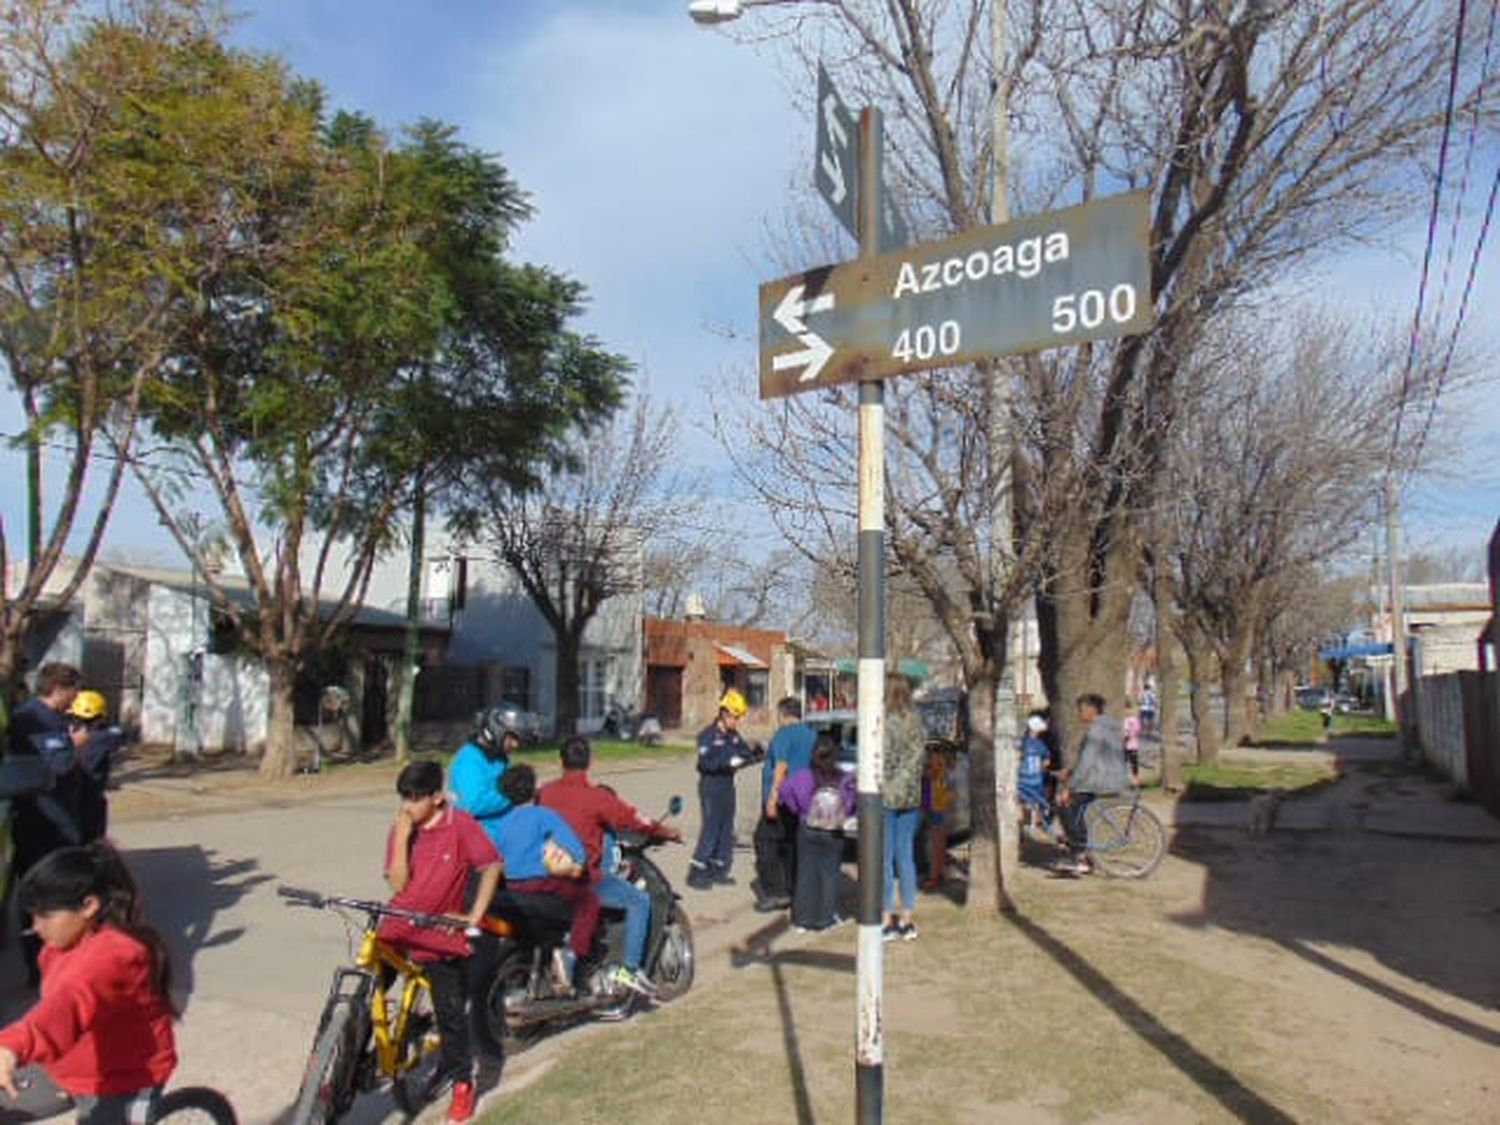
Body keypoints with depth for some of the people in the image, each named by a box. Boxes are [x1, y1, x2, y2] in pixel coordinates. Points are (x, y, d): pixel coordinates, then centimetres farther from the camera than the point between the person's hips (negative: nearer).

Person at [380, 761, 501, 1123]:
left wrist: (474, 916, -14)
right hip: (396, 929, 4)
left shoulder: (460, 825, -13)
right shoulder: (400, 830, -1)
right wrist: (401, 837, -17)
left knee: (452, 1013, 5)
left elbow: (492, 866, -12)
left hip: (440, 934, -3)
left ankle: (462, 1081, 26)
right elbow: (397, 884, -9)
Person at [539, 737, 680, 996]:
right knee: (640, 901, 4)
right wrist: (666, 832, 7)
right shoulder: (597, 796, -15)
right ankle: (631, 969, -1)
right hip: (584, 877, -7)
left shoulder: (545, 792, 1)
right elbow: (632, 819, -9)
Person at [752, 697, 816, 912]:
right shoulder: (813, 735, 11)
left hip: (782, 800, -8)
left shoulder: (784, 734, -12)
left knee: (765, 842, -1)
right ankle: (791, 891, 18)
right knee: (790, 846, 15)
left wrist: (773, 796, -24)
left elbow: (781, 767, -21)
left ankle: (775, 892, -6)